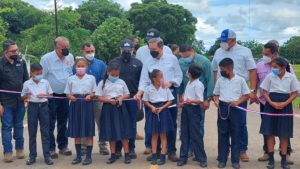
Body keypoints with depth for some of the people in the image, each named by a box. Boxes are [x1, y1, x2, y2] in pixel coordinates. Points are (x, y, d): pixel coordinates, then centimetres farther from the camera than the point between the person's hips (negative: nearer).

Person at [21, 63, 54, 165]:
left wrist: (44, 95, -10)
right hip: (32, 106, 0)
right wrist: (26, 96, -16)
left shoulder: (45, 82, 3)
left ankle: (47, 155, 8)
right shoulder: (27, 84, 0)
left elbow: (50, 94, 9)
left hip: (43, 106, 1)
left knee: (45, 132, 2)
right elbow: (23, 97, 6)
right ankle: (32, 156, 15)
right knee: (32, 132, 6)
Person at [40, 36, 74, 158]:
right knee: (50, 124, 2)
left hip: (65, 95, 5)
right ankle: (51, 148, 12)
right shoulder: (46, 58, -13)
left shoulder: (70, 57, 1)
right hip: (51, 96, -4)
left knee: (63, 122, 14)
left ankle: (63, 146, 26)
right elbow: (41, 77, -9)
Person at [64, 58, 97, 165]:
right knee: (76, 132, 7)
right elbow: (67, 93, 9)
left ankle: (88, 156, 7)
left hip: (87, 104, -1)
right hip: (75, 104, 2)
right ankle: (78, 156, 17)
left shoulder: (91, 78, 4)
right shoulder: (71, 79, 7)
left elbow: (94, 92, 6)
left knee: (89, 132, 0)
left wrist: (90, 96, -14)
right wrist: (71, 97, -12)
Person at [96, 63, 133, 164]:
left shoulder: (121, 82, 6)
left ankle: (127, 154, 7)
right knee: (110, 132, 6)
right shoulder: (102, 83, 0)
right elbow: (100, 98, -4)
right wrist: (109, 100, -19)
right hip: (108, 108, -1)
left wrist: (121, 98, -10)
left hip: (120, 107, 1)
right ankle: (113, 155, 16)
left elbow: (127, 94, 10)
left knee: (123, 131, 1)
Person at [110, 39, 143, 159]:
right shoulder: (113, 62, 5)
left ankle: (131, 148, 15)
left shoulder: (138, 63, 7)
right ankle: (118, 148, 15)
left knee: (132, 125, 6)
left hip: (133, 98, 0)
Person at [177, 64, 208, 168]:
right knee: (184, 134, 10)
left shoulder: (198, 85, -16)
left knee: (195, 135, -3)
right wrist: (183, 102, 17)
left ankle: (202, 159, 9)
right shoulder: (189, 83, 11)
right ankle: (183, 157, 18)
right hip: (186, 109, 8)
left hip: (193, 109, -8)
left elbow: (201, 101, -22)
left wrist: (191, 101, -35)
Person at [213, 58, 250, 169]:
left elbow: (246, 95, 3)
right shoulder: (220, 80, 7)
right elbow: (216, 94, 15)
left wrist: (238, 102, -12)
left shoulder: (240, 80, 0)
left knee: (235, 134, 3)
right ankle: (222, 159, 13)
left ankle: (235, 160, 12)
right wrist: (216, 101, -6)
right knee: (222, 134, 5)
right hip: (222, 108, 2)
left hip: (235, 108, -2)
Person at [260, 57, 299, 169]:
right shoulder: (270, 76, -2)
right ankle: (271, 159, 11)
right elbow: (264, 92, 1)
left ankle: (284, 160, 15)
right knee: (270, 132, 1)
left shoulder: (291, 77, -3)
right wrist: (272, 103, -15)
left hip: (285, 107, 0)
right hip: (271, 105, 1)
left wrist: (285, 103, -14)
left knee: (284, 134, 5)